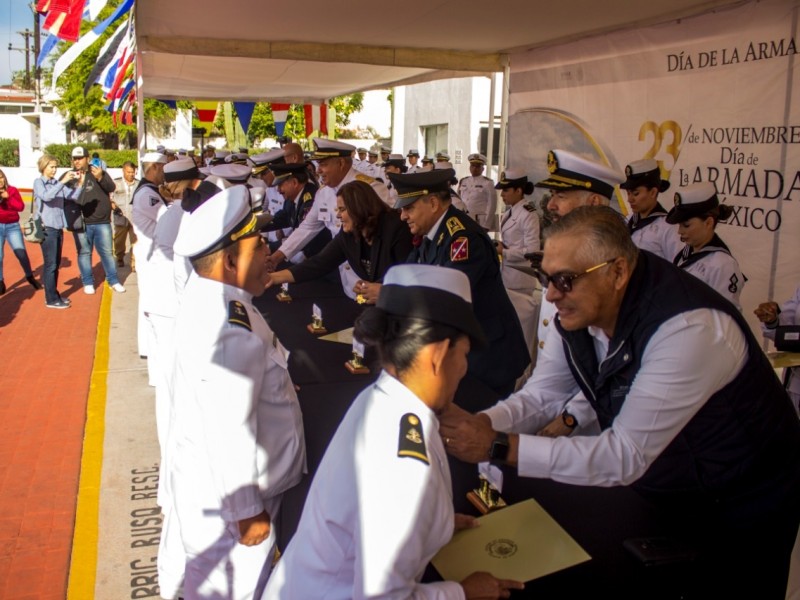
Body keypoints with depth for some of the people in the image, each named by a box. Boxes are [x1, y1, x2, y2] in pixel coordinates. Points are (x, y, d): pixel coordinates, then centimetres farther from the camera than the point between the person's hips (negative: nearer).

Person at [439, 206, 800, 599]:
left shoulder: (688, 329, -35)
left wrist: (500, 447, -40)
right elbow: (537, 399, -7)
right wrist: (480, 426, -28)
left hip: (742, 509, -6)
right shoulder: (581, 313, -12)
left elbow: (627, 455, -36)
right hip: (661, 494, 6)